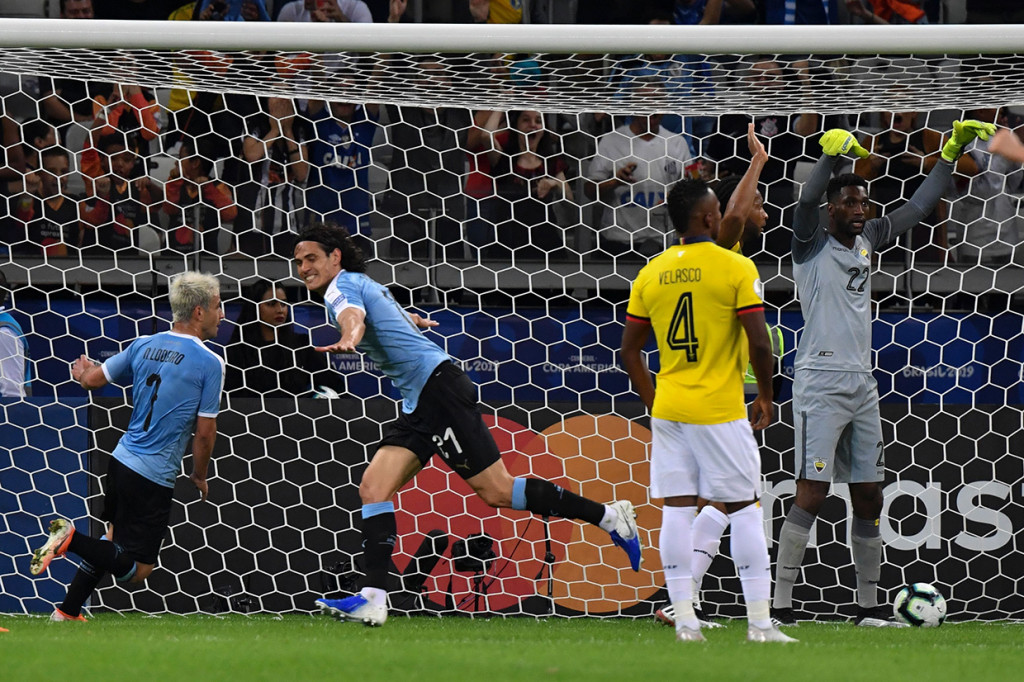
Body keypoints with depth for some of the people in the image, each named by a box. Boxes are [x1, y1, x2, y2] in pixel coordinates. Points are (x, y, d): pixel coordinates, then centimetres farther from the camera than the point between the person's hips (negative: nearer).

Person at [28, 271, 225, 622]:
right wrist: (199, 476, 7)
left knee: (114, 541, 25)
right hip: (154, 480, -7)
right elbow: (205, 431, -11)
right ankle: (71, 538, -21)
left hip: (121, 461, 7)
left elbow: (92, 380, 12)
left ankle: (66, 613, 22)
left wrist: (83, 372, 37)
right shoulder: (210, 363, -12)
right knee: (135, 570, -1)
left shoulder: (144, 345, 4)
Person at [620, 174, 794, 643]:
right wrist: (765, 397, 2)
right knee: (744, 510, 2)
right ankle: (759, 622, 0)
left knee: (677, 511, 5)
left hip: (668, 409, 4)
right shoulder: (735, 268, -9)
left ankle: (684, 620, 2)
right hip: (720, 411, -4)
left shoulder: (651, 274, 6)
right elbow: (759, 344, -12)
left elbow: (629, 350, 9)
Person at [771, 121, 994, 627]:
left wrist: (951, 154, 20)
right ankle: (780, 606, -9)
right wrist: (833, 152, -36)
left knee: (869, 497, 8)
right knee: (811, 494, -11)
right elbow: (807, 202, -24)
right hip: (821, 383, -7)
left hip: (862, 385, 7)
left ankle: (869, 605, 15)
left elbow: (917, 209, 23)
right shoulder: (812, 246, -4)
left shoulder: (866, 241, 15)